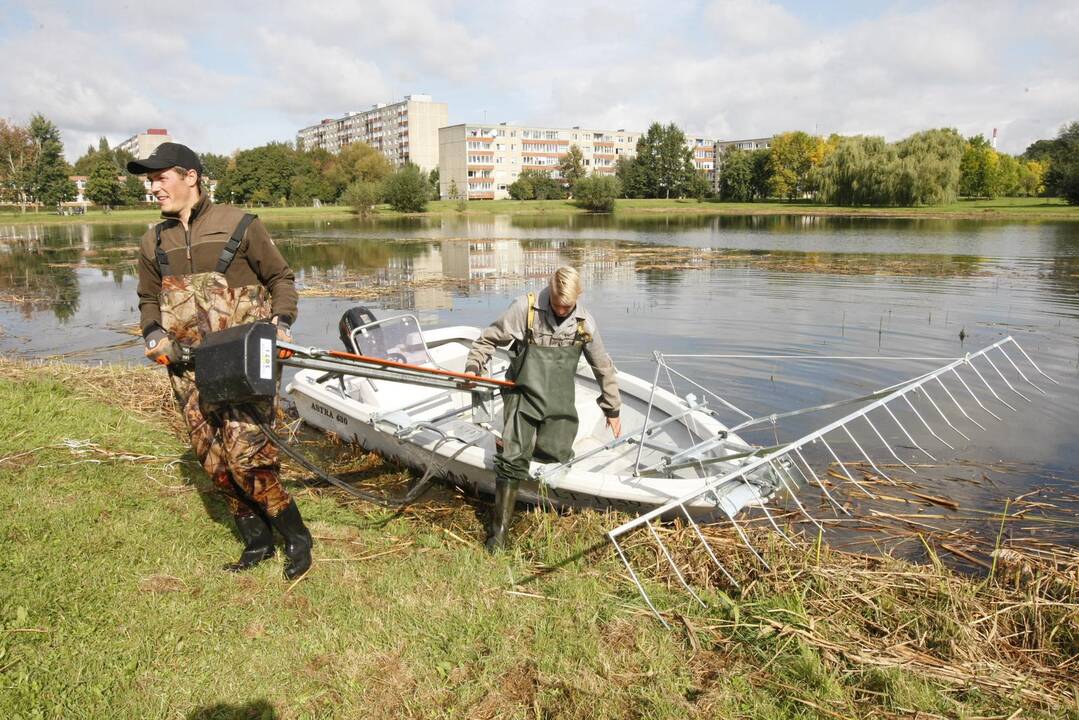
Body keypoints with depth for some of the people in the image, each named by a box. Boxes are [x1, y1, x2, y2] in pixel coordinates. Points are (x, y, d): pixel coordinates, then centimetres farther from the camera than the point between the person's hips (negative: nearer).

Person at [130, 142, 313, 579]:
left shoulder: (239, 225, -1)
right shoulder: (153, 242, 14)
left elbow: (281, 278, 5)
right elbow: (149, 300, 24)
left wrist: (281, 321, -10)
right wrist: (153, 335, 4)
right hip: (188, 365, 6)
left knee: (245, 452, -14)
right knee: (213, 459, 5)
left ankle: (297, 536, 5)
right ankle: (256, 540, 21)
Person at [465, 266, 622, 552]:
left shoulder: (585, 322, 0)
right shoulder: (526, 308, -10)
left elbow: (604, 367, 11)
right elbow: (489, 338, 1)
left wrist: (612, 409, 16)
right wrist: (473, 367, -13)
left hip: (559, 400, 3)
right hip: (524, 394, -3)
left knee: (557, 453, -12)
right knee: (514, 459, -13)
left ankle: (515, 441, 23)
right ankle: (499, 529, -1)